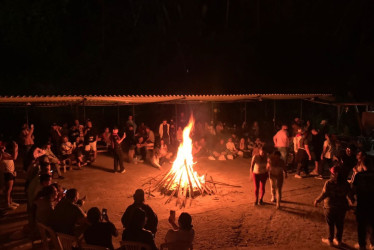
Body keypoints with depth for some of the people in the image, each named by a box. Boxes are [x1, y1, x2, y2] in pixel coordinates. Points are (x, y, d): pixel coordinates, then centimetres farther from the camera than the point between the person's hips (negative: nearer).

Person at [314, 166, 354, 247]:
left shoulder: (328, 183, -17)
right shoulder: (345, 183, -5)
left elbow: (324, 194, -18)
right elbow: (350, 194, 2)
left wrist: (317, 200, -4)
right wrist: (352, 201, 22)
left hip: (330, 207, -3)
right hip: (342, 207, 4)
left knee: (330, 224, 11)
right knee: (340, 224, 17)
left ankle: (330, 240, 22)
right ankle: (338, 240, 27)